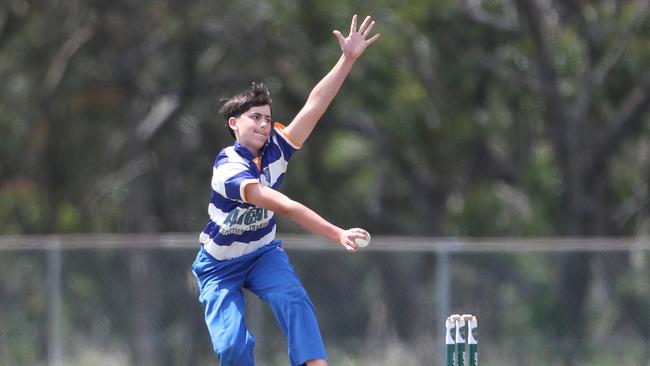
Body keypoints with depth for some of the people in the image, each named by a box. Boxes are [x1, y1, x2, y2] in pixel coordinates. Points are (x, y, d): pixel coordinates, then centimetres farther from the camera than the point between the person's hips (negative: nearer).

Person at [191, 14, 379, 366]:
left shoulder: (274, 149, -11)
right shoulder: (228, 168, -30)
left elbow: (314, 105, -16)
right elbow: (285, 206, -40)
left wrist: (348, 58, -27)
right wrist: (338, 234, -49)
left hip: (262, 254, 4)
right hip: (220, 266, -4)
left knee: (293, 299, -24)